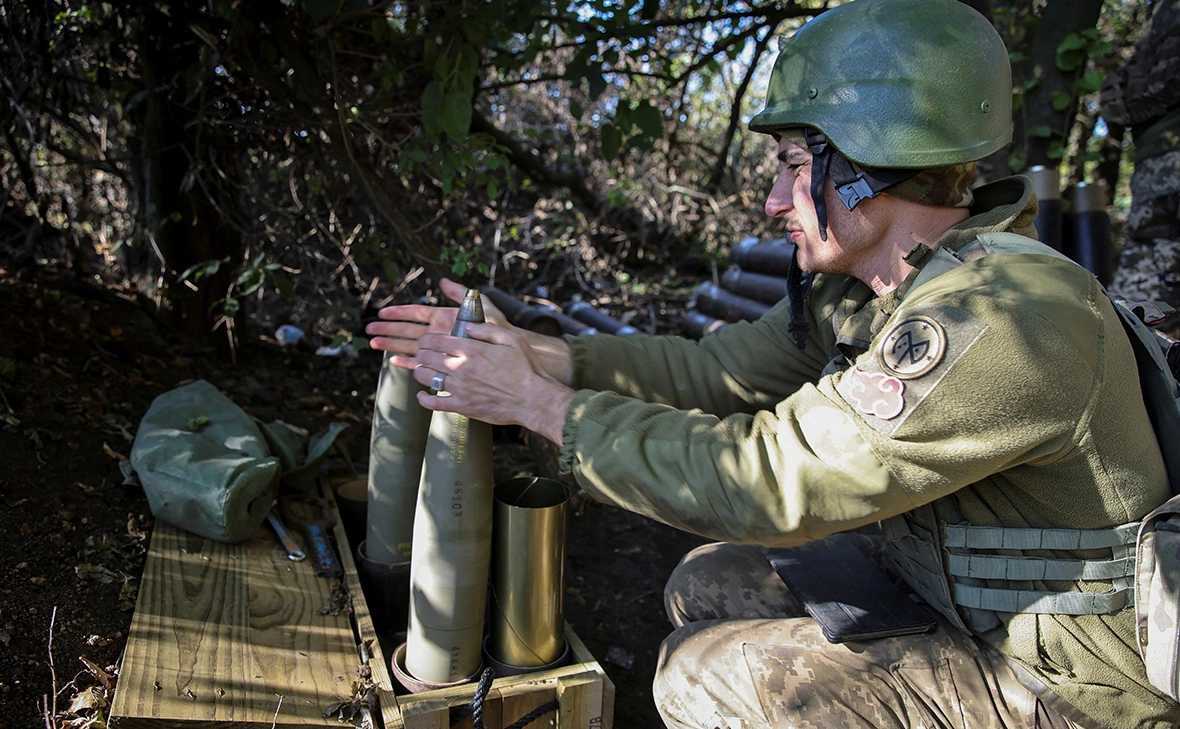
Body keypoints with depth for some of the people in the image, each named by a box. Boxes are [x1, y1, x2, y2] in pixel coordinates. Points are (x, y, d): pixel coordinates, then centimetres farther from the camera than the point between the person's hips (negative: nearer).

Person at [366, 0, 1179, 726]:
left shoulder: (1012, 314, -30)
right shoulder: (861, 288, -2)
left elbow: (770, 480, -32)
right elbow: (713, 370, 1)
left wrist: (542, 406, -24)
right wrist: (533, 353, -7)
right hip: (952, 601, 8)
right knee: (710, 582, 6)